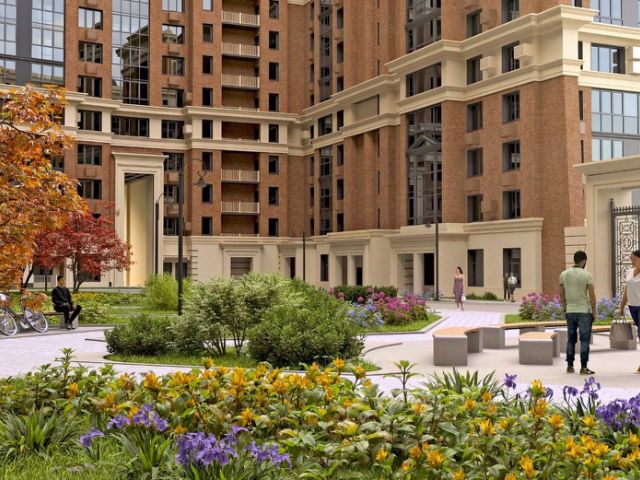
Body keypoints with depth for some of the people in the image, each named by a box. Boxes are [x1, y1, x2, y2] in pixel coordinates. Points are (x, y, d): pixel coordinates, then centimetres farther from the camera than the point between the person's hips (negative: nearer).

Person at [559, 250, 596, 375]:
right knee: (584, 340, 0)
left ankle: (570, 366, 13)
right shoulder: (586, 275, -11)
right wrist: (594, 311, 0)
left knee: (571, 339, 13)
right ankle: (583, 367, -2)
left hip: (570, 311, 4)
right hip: (584, 311, -4)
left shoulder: (564, 274, 2)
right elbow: (592, 295, -10)